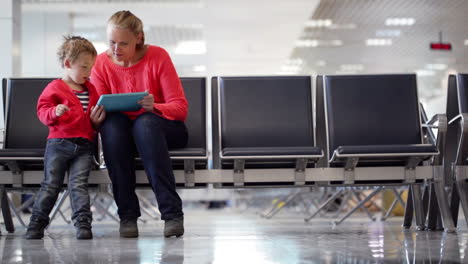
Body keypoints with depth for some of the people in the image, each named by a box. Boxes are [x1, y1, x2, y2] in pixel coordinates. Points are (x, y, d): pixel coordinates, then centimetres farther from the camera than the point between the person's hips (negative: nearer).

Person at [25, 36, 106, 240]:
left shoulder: (91, 90, 17)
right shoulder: (54, 88, 1)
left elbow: (94, 121, 23)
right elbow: (43, 110, -4)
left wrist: (97, 120, 0)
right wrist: (55, 112, -24)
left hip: (84, 146, 3)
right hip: (58, 144, -3)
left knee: (78, 184, -8)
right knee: (51, 185, 1)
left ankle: (83, 223, -10)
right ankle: (37, 223, 10)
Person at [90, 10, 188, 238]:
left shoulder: (157, 57, -10)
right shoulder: (101, 63, -3)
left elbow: (180, 107, -12)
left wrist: (154, 107, -33)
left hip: (161, 128, -2)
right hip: (120, 134, 2)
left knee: (145, 122, -36)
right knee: (112, 122, -32)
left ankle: (172, 213, -38)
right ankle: (127, 215, -29)